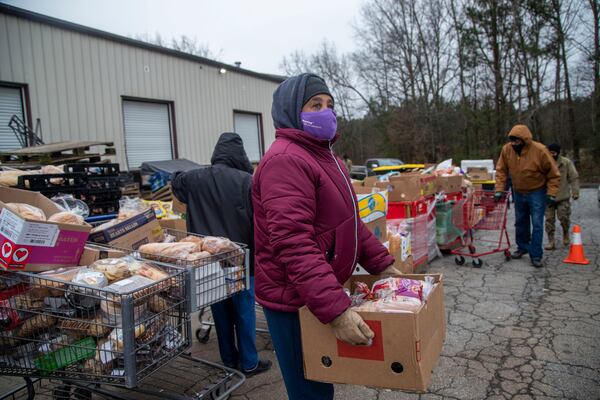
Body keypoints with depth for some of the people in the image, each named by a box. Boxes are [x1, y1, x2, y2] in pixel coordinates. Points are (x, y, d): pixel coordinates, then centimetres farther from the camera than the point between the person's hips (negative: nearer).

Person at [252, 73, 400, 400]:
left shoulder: (323, 155, 13)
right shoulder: (285, 160, -21)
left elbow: (348, 222, 20)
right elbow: (293, 244, -30)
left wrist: (381, 263, 14)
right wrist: (335, 310, -33)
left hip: (325, 293, 9)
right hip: (296, 302, -9)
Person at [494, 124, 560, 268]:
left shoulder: (540, 151, -23)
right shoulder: (507, 150, -14)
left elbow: (554, 174, -12)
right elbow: (501, 170, -3)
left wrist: (551, 193, -16)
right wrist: (499, 189, -10)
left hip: (537, 193, -4)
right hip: (518, 192, 4)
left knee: (537, 224, -6)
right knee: (520, 222, 16)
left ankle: (536, 256, 1)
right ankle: (522, 247, 34)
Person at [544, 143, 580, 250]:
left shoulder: (566, 163, -1)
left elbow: (574, 178, 1)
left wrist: (575, 192, -5)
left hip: (563, 197, -1)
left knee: (564, 217, -3)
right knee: (549, 219, 0)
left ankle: (565, 234, 28)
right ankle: (551, 241, 6)